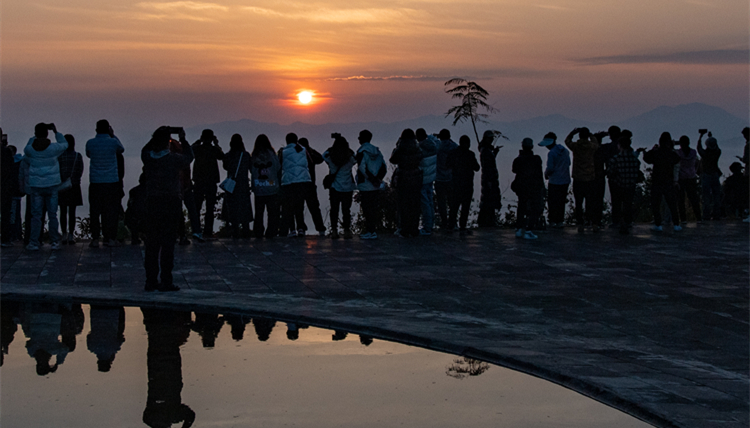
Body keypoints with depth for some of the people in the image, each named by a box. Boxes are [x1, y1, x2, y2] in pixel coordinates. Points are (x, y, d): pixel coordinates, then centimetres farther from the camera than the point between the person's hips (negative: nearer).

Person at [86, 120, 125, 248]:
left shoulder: (90, 143, -2)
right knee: (111, 211, 4)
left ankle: (95, 239, 4)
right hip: (112, 181, -1)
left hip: (95, 183, 1)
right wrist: (113, 135, 21)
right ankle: (110, 238, 5)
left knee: (95, 211, 5)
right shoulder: (113, 142, -5)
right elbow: (121, 149, 17)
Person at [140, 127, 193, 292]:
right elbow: (188, 157, 11)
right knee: (167, 244, 0)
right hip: (170, 205, -4)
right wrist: (183, 139, 21)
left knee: (152, 244, 8)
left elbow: (145, 150, 24)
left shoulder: (147, 157, -1)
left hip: (151, 205, 4)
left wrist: (157, 136, 21)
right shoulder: (174, 159, -10)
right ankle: (166, 281, 0)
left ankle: (151, 281, 11)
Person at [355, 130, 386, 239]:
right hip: (375, 186, 7)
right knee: (373, 208, 14)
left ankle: (371, 232, -3)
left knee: (367, 209, -3)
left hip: (365, 186, -7)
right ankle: (373, 230, 19)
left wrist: (372, 179, -13)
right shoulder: (376, 151, 11)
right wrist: (378, 178, 4)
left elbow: (363, 168, -21)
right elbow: (384, 167, 9)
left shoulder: (362, 151, -11)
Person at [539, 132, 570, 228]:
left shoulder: (551, 153, -17)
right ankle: (560, 221, 15)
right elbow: (568, 164, 14)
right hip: (565, 180, 6)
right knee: (561, 202, 13)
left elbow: (550, 168, -18)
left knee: (552, 202, 7)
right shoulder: (565, 151, 5)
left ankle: (552, 221, 10)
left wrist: (546, 174, 2)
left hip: (554, 181, -6)